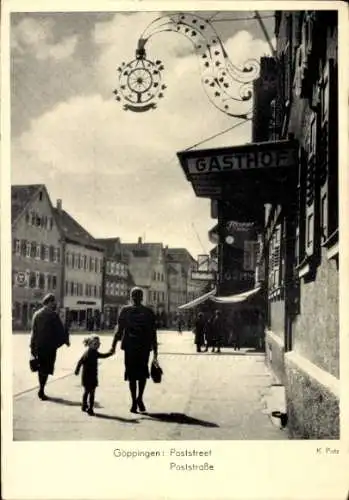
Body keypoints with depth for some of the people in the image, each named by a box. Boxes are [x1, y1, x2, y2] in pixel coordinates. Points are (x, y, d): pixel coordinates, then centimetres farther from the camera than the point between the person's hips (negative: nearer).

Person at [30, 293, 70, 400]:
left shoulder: (37, 314, 5)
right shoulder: (53, 315, -11)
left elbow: (33, 331, 6)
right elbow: (60, 330, -8)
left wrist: (32, 346, 9)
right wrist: (66, 340, 6)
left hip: (39, 346, 5)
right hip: (50, 346, -5)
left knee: (41, 367, 16)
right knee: (46, 368, 0)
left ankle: (41, 389, 23)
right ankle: (41, 390, -5)